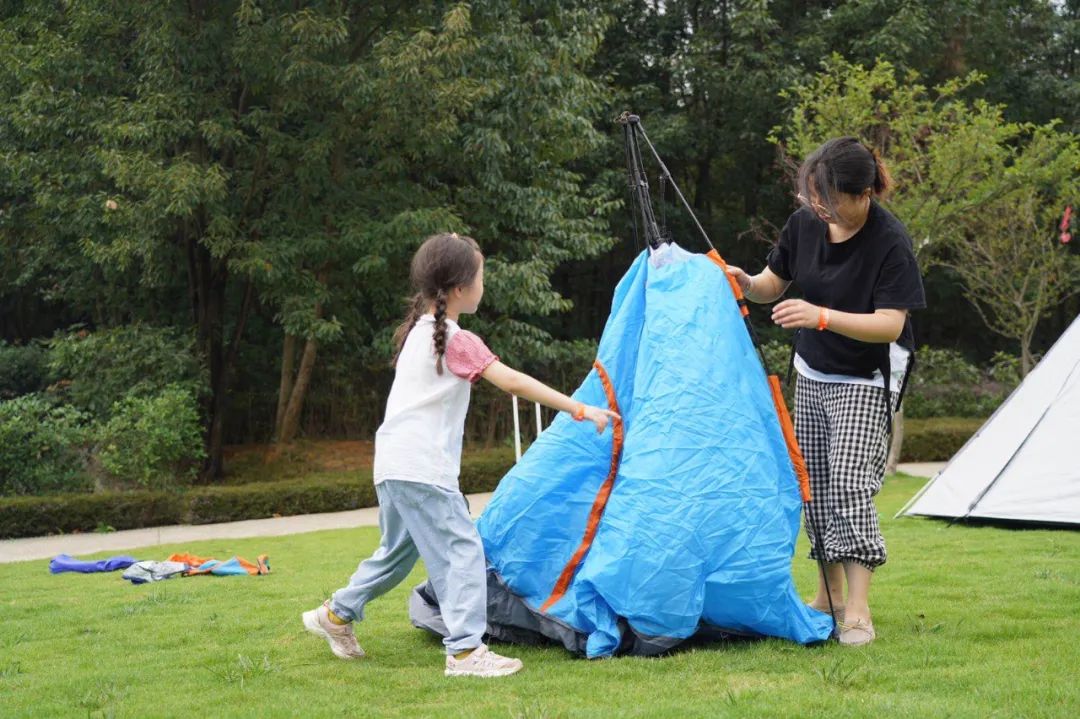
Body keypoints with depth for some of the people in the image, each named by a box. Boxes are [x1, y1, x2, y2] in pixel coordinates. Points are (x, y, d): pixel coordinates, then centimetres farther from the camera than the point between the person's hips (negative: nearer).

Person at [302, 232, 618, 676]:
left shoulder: (419, 330, 12)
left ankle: (336, 615, 33)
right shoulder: (457, 341, -13)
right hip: (423, 468, -10)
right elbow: (512, 381, -20)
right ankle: (465, 650, -13)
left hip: (394, 465, 10)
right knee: (462, 551, -9)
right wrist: (578, 409, -22)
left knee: (398, 551, 23)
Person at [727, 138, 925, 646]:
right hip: (813, 374, 7)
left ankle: (857, 609, -16)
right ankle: (829, 594, 23)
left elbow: (890, 324, -28)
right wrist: (746, 283, -18)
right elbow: (773, 285, 5)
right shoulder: (804, 223, -7)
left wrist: (822, 317, -40)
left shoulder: (890, 242, -24)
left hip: (866, 381, -7)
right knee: (815, 484, 10)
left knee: (850, 482, -19)